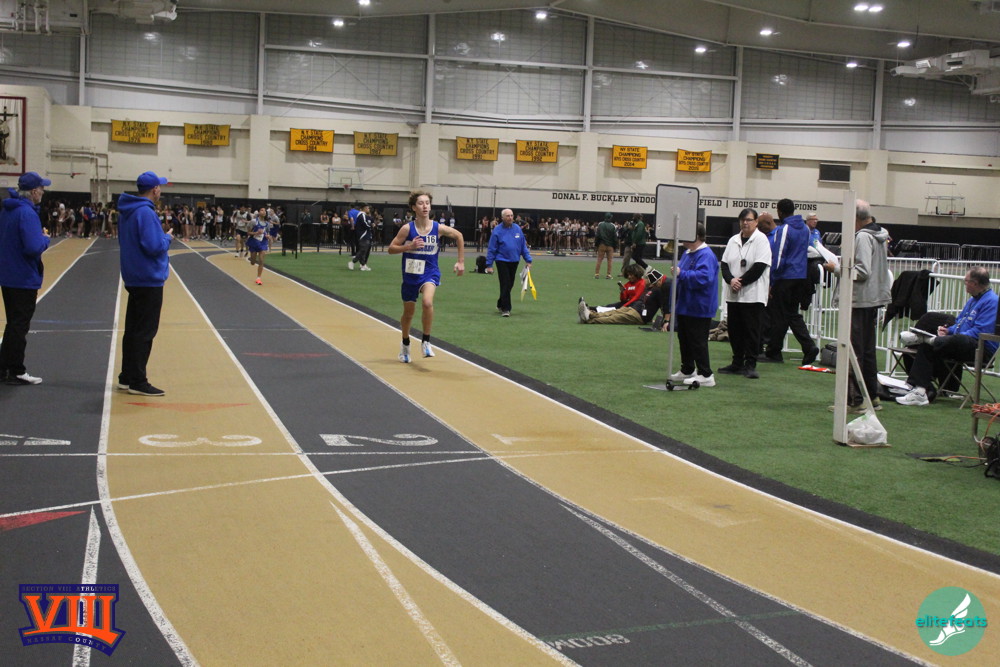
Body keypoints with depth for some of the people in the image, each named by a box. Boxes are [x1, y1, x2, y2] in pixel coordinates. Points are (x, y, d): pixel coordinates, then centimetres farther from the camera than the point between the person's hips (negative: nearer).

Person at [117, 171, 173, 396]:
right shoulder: (145, 212, -19)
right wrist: (167, 237, -6)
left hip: (134, 279, 10)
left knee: (133, 329, 15)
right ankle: (137, 382, -1)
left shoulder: (127, 211, 11)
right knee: (145, 331, -4)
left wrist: (162, 236, 13)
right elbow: (154, 246, -25)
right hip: (149, 279, -10)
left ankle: (127, 377, 22)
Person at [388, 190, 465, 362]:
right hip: (410, 275, 1)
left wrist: (461, 262, 7)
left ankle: (426, 341, -13)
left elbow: (458, 236, 7)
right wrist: (409, 246, -25)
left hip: (430, 273, -1)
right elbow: (391, 249, -8)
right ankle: (405, 344, 43)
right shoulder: (407, 229, -12)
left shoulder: (438, 228, -10)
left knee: (427, 302, -30)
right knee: (408, 312, 16)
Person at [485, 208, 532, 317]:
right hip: (502, 261, -4)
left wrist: (528, 260, 5)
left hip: (514, 261, 5)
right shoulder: (497, 230, -8)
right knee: (505, 285, -8)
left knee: (509, 285, 11)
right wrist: (489, 265, -8)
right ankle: (505, 309, -4)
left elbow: (523, 246, 10)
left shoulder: (517, 229, 4)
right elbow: (491, 249, -6)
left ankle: (500, 304, 29)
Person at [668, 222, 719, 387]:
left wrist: (681, 274, -27)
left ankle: (706, 375, 0)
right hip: (684, 306, 10)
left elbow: (703, 277, -33)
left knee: (697, 342, -6)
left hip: (698, 309, -10)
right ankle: (687, 371, 30)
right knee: (684, 340, 18)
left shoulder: (706, 255, -19)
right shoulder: (688, 253, 12)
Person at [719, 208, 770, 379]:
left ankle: (750, 364, 0)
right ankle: (737, 363, 19)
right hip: (733, 294, 6)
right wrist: (731, 280, -10)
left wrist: (741, 282, -13)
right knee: (734, 329, 10)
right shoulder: (733, 240, 12)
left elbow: (759, 267, -14)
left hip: (753, 294, -6)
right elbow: (725, 264, 9)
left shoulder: (761, 240, -6)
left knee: (751, 330, -4)